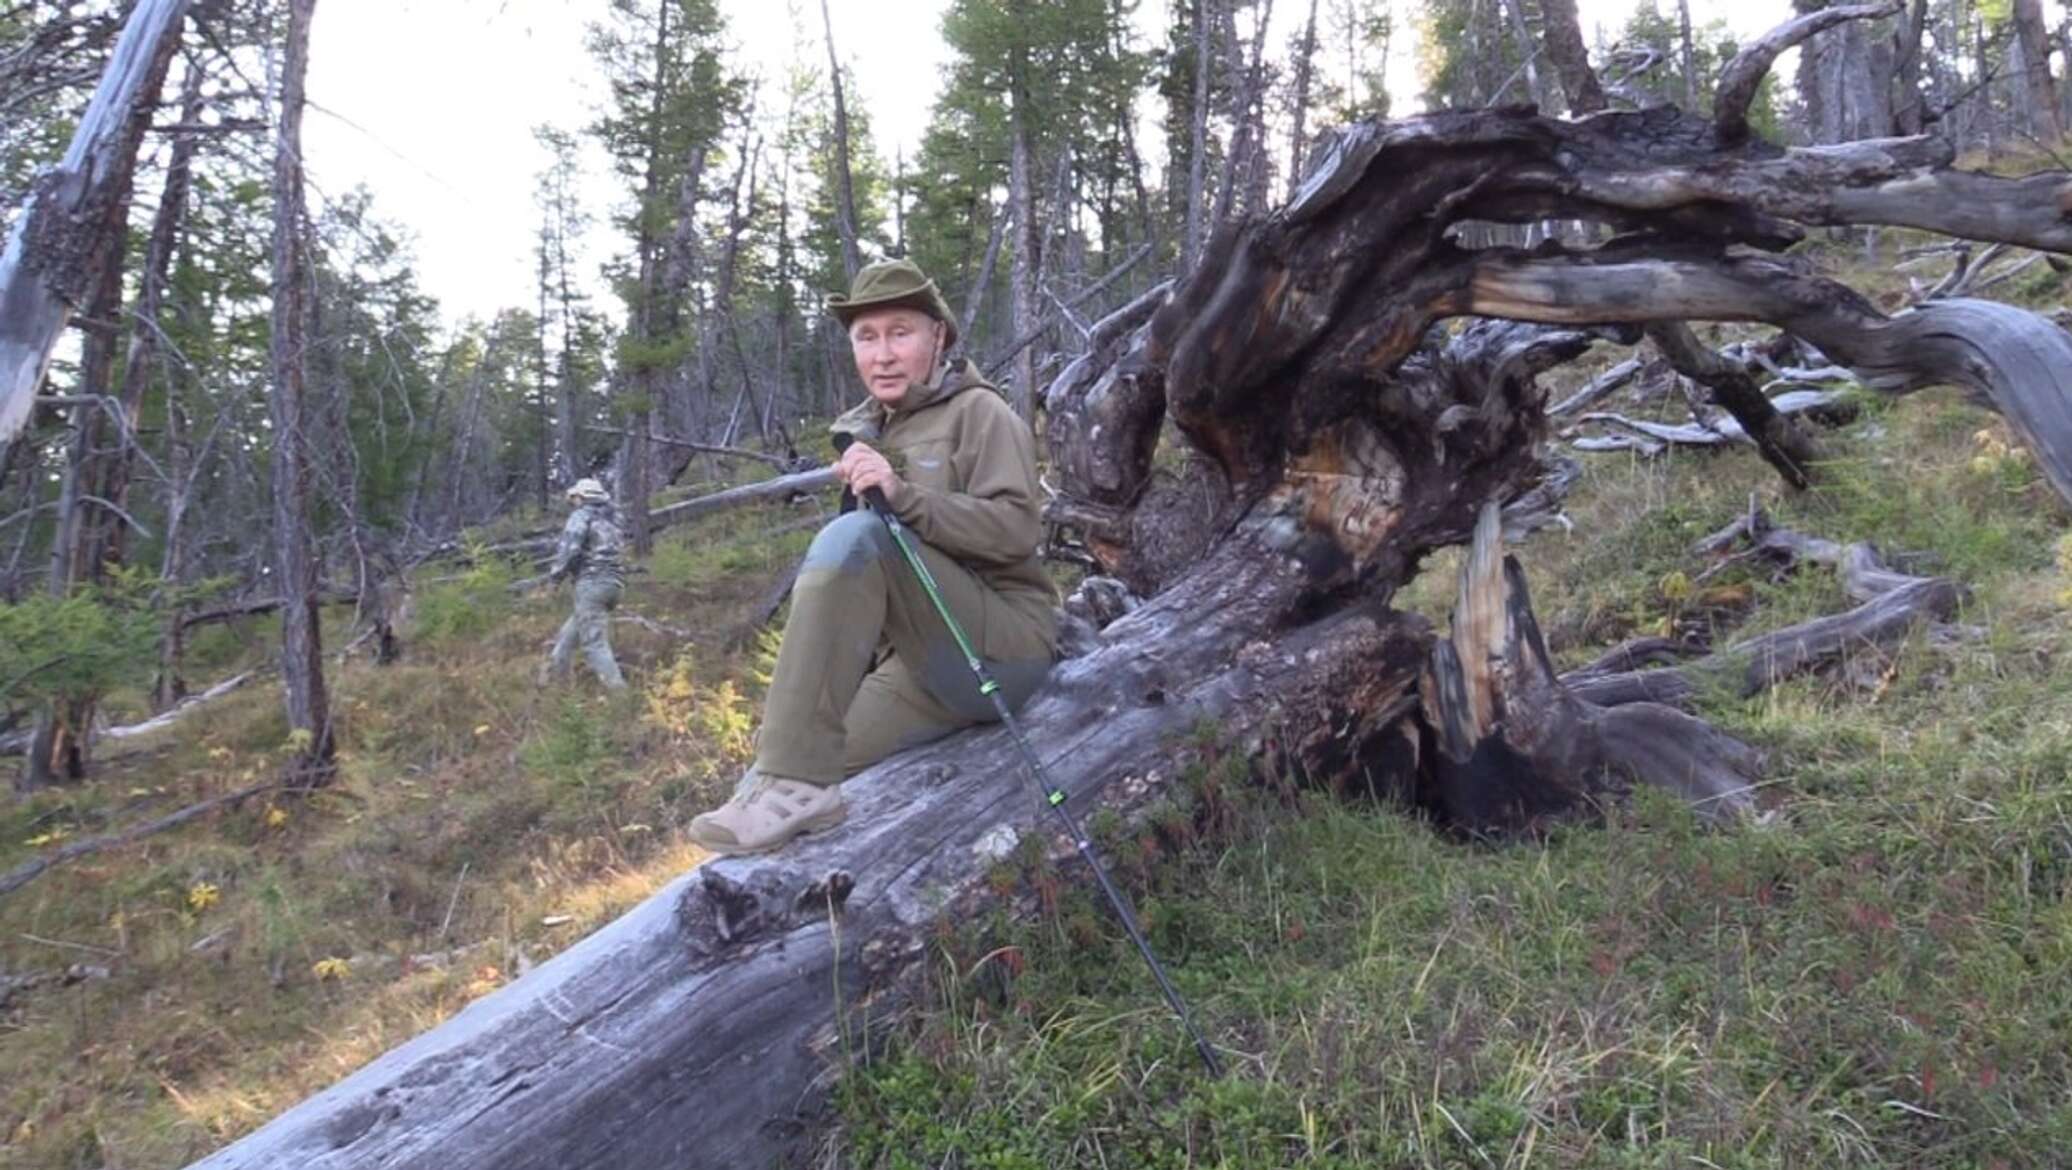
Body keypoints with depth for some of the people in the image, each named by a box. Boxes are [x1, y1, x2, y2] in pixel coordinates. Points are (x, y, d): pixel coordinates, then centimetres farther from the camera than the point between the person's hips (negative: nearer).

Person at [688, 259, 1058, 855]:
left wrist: (902, 495, -24)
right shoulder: (866, 432, 19)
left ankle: (794, 784, -35)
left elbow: (1016, 528, -15)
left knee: (857, 537, -30)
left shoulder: (978, 413, 1)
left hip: (1003, 645, -6)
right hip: (918, 660, 7)